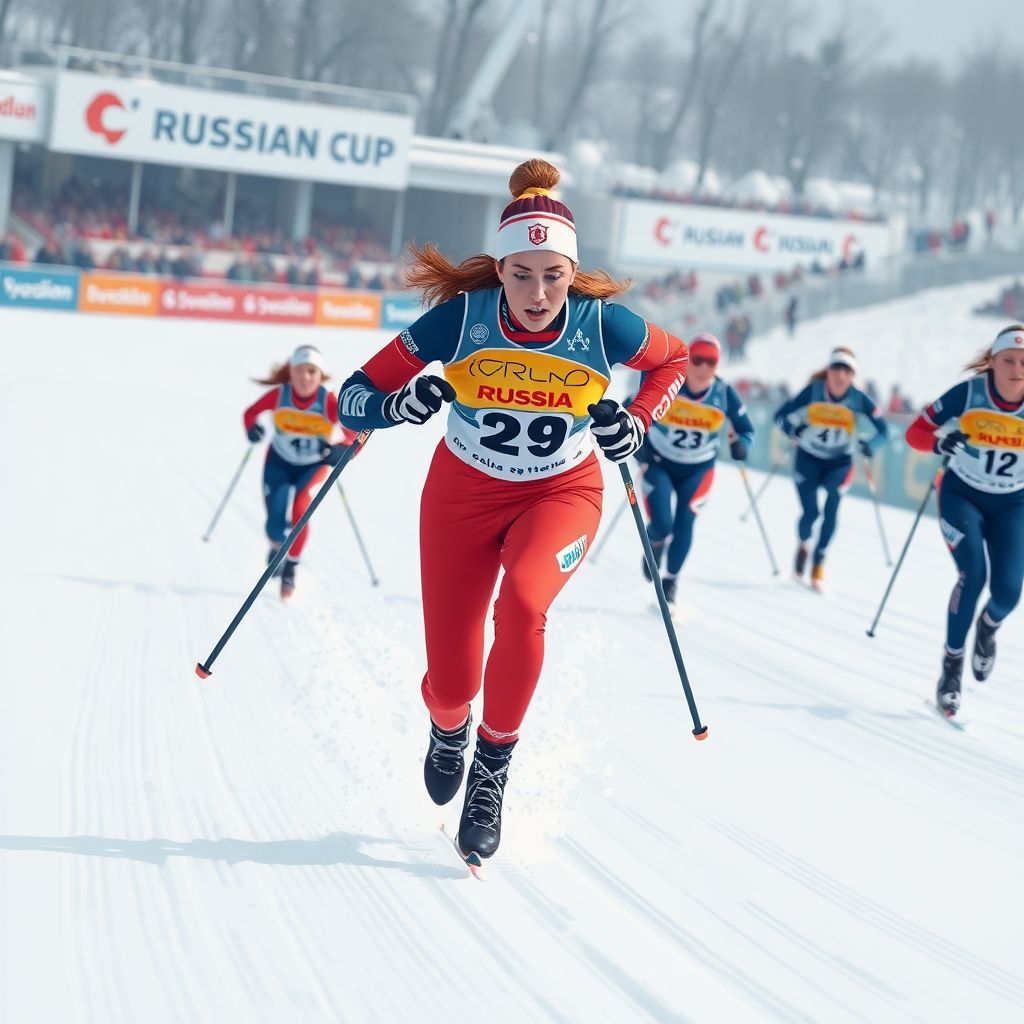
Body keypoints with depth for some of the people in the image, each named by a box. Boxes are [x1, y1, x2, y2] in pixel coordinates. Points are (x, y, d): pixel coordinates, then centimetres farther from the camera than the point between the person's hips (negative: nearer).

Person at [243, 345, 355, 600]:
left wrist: (341, 450, -50)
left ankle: (290, 568, -4)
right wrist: (252, 428, -28)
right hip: (279, 462, 1)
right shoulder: (278, 395, -23)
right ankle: (278, 545, 32)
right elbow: (251, 412, -7)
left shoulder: (330, 402, -28)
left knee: (300, 510, -24)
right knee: (275, 524, -7)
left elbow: (357, 433, -31)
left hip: (315, 466, -1)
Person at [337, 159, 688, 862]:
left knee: (522, 602, -33)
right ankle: (449, 728, 40)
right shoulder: (460, 317, -22)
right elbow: (355, 399, -17)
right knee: (450, 685, -1)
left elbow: (674, 360, 4)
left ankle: (494, 765, -10)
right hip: (464, 493, 0)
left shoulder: (603, 323, -19)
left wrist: (637, 423, -12)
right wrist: (403, 402, -38)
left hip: (563, 492, 0)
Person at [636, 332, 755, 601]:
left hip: (698, 470, 1)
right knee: (661, 525, -13)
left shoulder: (725, 395, -14)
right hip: (660, 463, -1)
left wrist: (742, 445, -25)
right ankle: (655, 545, 26)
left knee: (684, 525, -8)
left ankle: (671, 581, 14)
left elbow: (746, 429, -2)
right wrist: (638, 444, -22)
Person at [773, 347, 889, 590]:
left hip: (840, 462, 0)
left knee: (831, 510, -20)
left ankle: (819, 562, -6)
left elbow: (882, 430, -10)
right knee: (810, 512, -8)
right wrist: (794, 430, -26)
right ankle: (803, 544, 26)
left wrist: (869, 445, -28)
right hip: (808, 458, 0)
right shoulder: (813, 391, -16)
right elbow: (781, 416, -10)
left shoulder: (859, 399, -15)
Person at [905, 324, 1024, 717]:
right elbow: (915, 431, -12)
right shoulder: (967, 393, -19)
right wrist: (939, 442, -33)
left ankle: (989, 626, 28)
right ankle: (952, 664, -4)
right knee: (973, 575, -21)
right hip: (962, 495, -1)